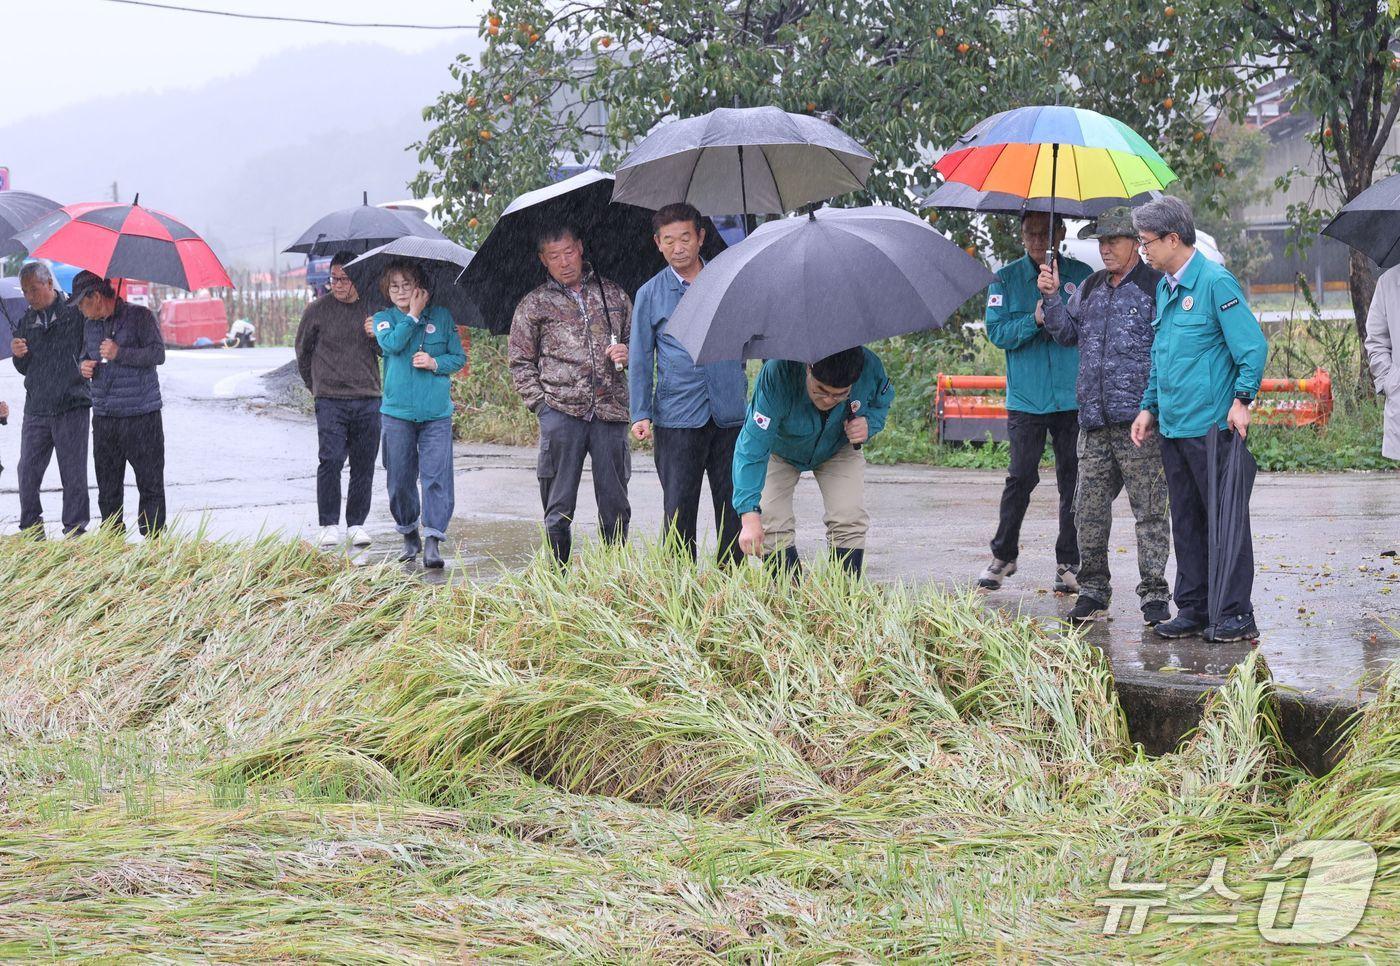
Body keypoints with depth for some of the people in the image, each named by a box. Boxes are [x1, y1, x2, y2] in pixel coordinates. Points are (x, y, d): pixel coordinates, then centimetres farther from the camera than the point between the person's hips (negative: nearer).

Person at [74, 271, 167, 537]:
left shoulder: (140, 316, -5)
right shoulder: (92, 325, 15)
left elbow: (158, 354, -14)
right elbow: (86, 354, 29)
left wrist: (119, 353, -19)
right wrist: (84, 366, 6)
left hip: (141, 415, -6)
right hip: (104, 416, 6)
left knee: (150, 482, -4)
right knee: (107, 483, 7)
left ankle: (153, 538, 0)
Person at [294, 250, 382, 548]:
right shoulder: (318, 310, 3)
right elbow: (303, 351, 16)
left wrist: (376, 337, -6)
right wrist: (315, 386, 18)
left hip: (368, 399, 2)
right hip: (330, 400, -2)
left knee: (364, 464, 4)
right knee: (330, 460, -11)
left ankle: (357, 523, 13)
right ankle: (329, 524, -3)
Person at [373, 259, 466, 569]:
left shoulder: (441, 316, 7)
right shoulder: (383, 319, 6)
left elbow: (459, 356, 8)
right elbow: (391, 344, -14)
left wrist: (436, 363, -9)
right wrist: (413, 315, -10)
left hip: (436, 412, -1)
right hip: (397, 412, 1)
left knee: (437, 475, -10)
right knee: (400, 478, 6)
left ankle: (433, 541, -11)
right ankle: (409, 535, 22)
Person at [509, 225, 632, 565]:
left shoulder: (613, 293, 14)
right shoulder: (534, 304, 8)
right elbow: (520, 363, 9)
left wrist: (627, 352, 2)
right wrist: (540, 403, -2)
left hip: (610, 410, 2)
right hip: (561, 411, -2)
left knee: (616, 508, 4)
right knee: (559, 509, 1)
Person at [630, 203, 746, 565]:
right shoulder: (650, 294, 7)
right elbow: (641, 358, 8)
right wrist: (640, 413, 0)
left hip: (731, 412, 1)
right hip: (677, 418, -1)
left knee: (733, 505, 3)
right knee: (679, 509, 0)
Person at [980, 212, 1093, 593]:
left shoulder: (1081, 275, 7)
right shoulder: (1006, 278, 7)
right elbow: (997, 331, -2)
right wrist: (1034, 321, -17)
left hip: (1073, 397, 1)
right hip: (1026, 399, -1)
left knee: (1072, 481, 3)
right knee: (1020, 478, -1)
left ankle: (1068, 562, 11)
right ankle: (1003, 555, 15)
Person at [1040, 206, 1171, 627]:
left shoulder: (1156, 286, -1)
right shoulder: (1089, 288, 18)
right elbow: (1066, 332, 21)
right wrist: (1051, 297, 5)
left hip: (1139, 420, -6)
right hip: (1094, 419, 6)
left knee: (1149, 509, -4)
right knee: (1089, 508, 7)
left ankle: (1154, 594, 0)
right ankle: (1093, 590, 16)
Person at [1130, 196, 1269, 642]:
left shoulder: (1216, 283, -11)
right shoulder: (1164, 287, 16)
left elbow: (1253, 346, -13)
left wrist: (1242, 399, -18)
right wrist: (1150, 408, 21)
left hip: (1212, 426, -8)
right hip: (1173, 428, 9)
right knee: (1186, 522, 12)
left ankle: (1235, 614, 1)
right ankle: (1193, 609, 19)